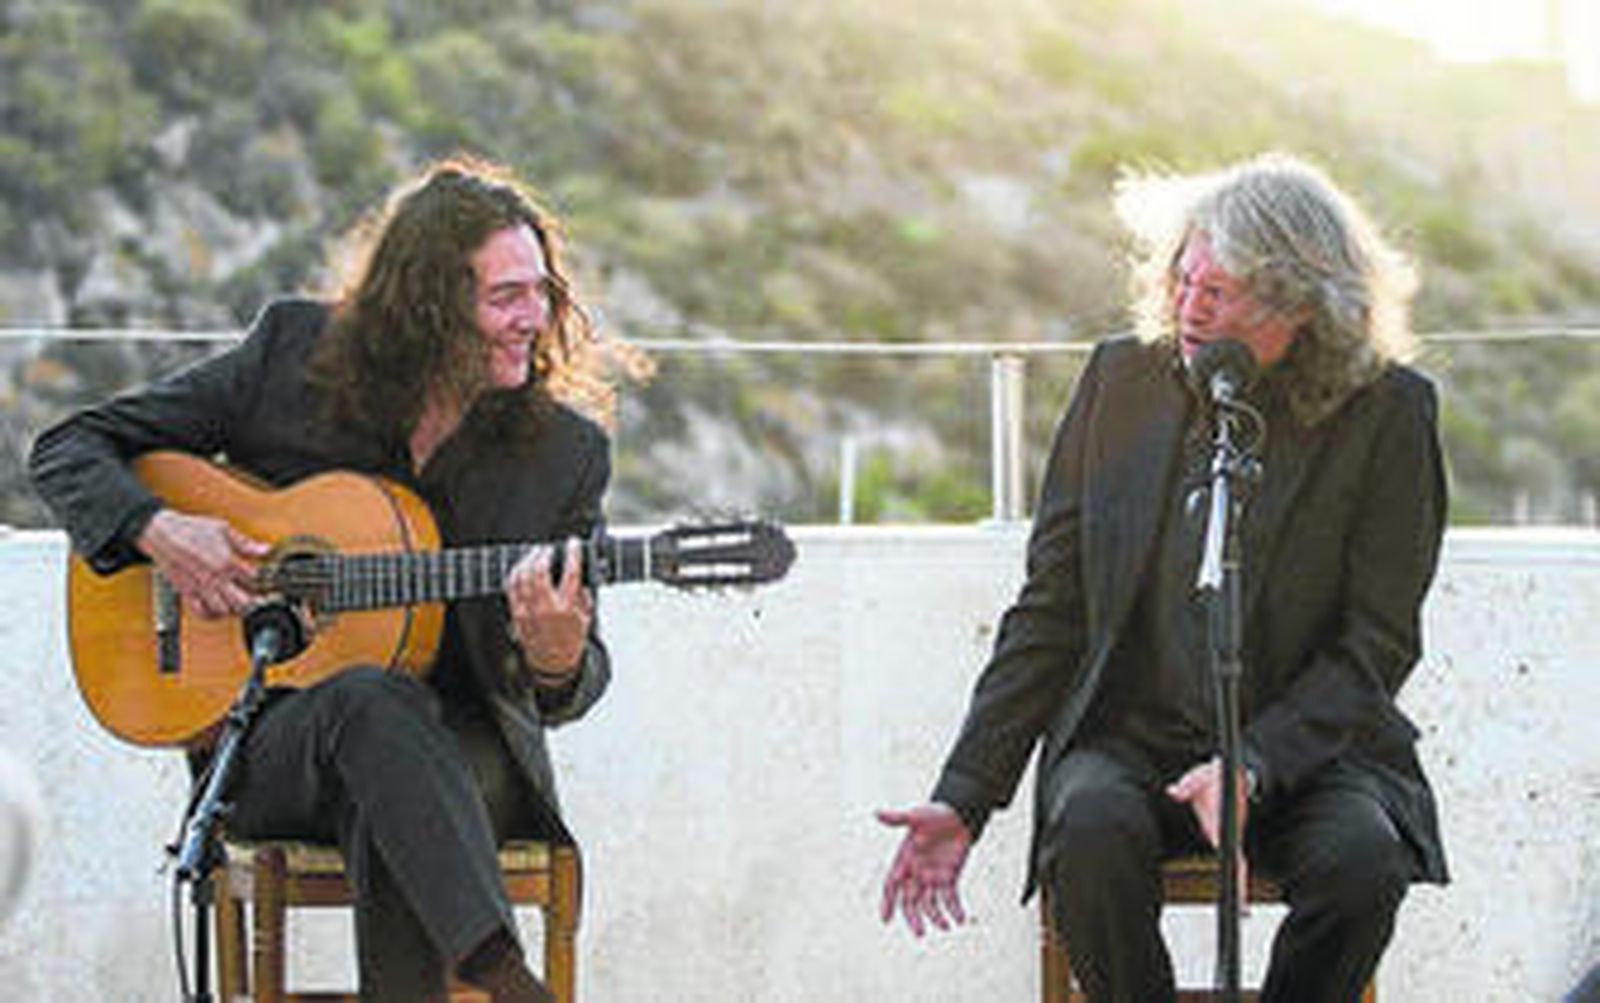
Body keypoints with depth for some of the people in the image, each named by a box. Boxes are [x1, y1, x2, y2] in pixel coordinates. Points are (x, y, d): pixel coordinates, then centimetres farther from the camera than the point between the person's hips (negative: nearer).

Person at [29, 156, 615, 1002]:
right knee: (370, 698, -36)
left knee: (389, 819, -36)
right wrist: (159, 532, -15)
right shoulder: (292, 354, 0)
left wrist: (557, 659, -22)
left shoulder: (566, 456, 1)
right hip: (265, 750, -1)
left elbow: (565, 693, 4)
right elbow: (67, 449, 5)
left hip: (463, 751, 1)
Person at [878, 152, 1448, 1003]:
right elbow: (1049, 608, 5)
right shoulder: (1122, 380, 3)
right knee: (1092, 833, -32)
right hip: (1128, 735, 2)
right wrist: (964, 800, -3)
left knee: (1363, 858, -33)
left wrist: (1254, 765, -22)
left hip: (1307, 743, -1)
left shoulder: (1388, 412, -6)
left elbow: (1378, 642, -6)